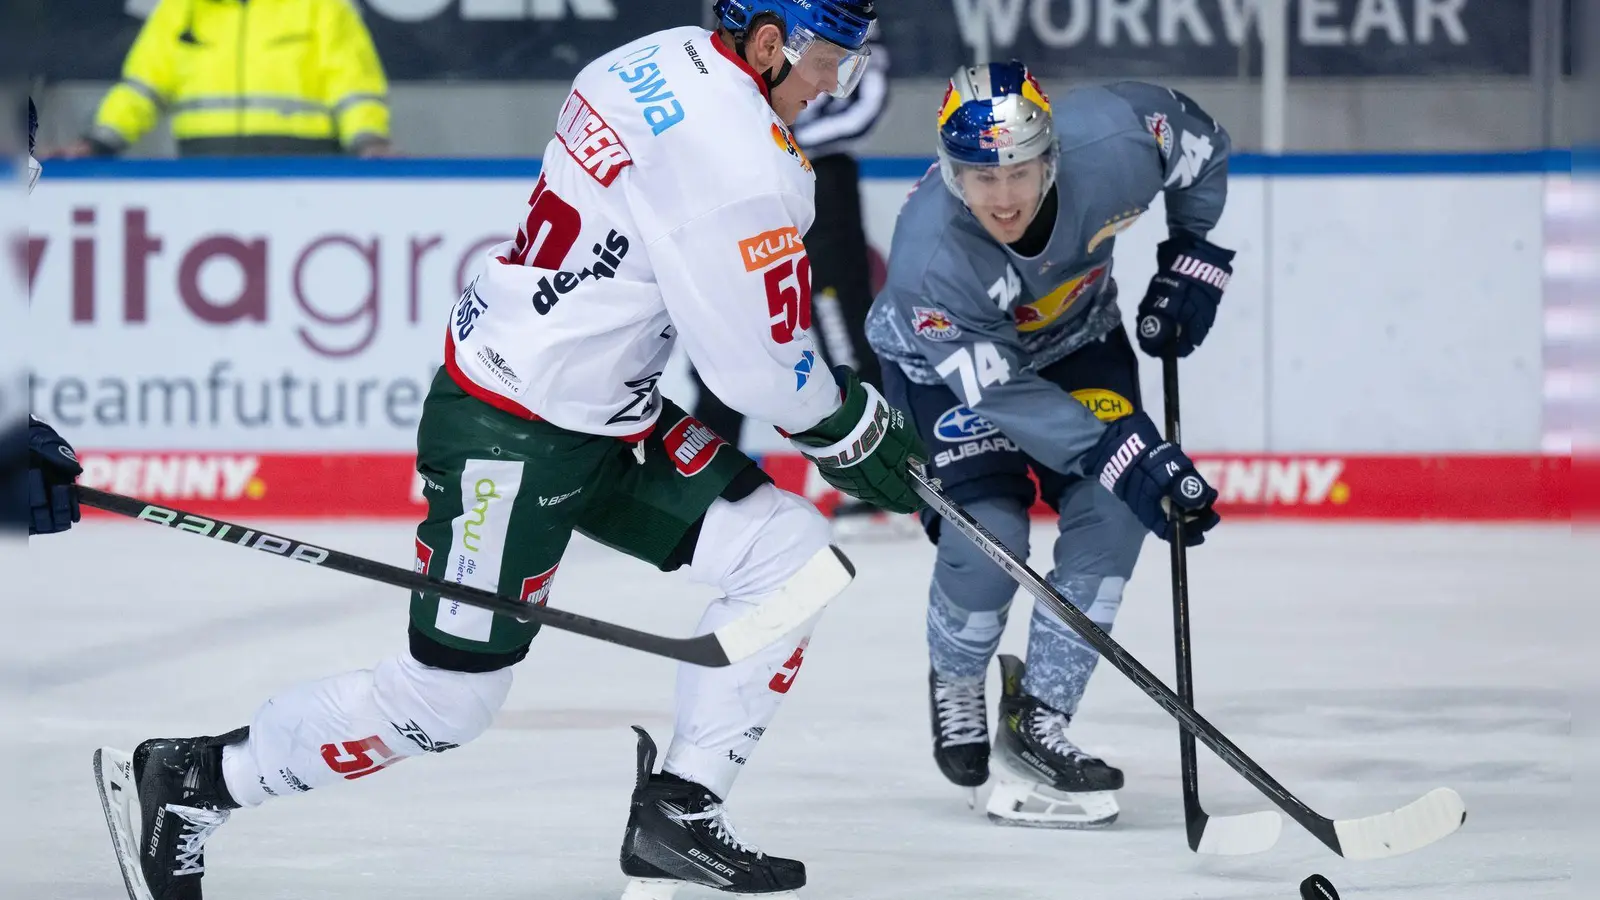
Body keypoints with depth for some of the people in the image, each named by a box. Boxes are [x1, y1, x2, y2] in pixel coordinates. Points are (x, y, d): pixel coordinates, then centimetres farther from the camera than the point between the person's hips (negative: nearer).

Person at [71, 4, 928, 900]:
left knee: (795, 558, 5)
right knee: (445, 703, -2)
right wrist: (857, 429, -1)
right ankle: (184, 783, 13)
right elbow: (764, 367, -19)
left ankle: (677, 819, 10)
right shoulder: (731, 151, -26)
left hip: (607, 413, 10)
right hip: (511, 439, -10)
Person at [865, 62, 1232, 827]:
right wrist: (1123, 454, -41)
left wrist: (1191, 260, -7)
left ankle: (1037, 722, -6)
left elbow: (1199, 145, -10)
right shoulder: (930, 256, -40)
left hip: (1074, 338, 4)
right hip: (946, 361, -4)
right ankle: (954, 682, 13)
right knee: (987, 534, -20)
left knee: (1112, 514, -14)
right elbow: (998, 390, -35)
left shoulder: (1111, 141, -34)